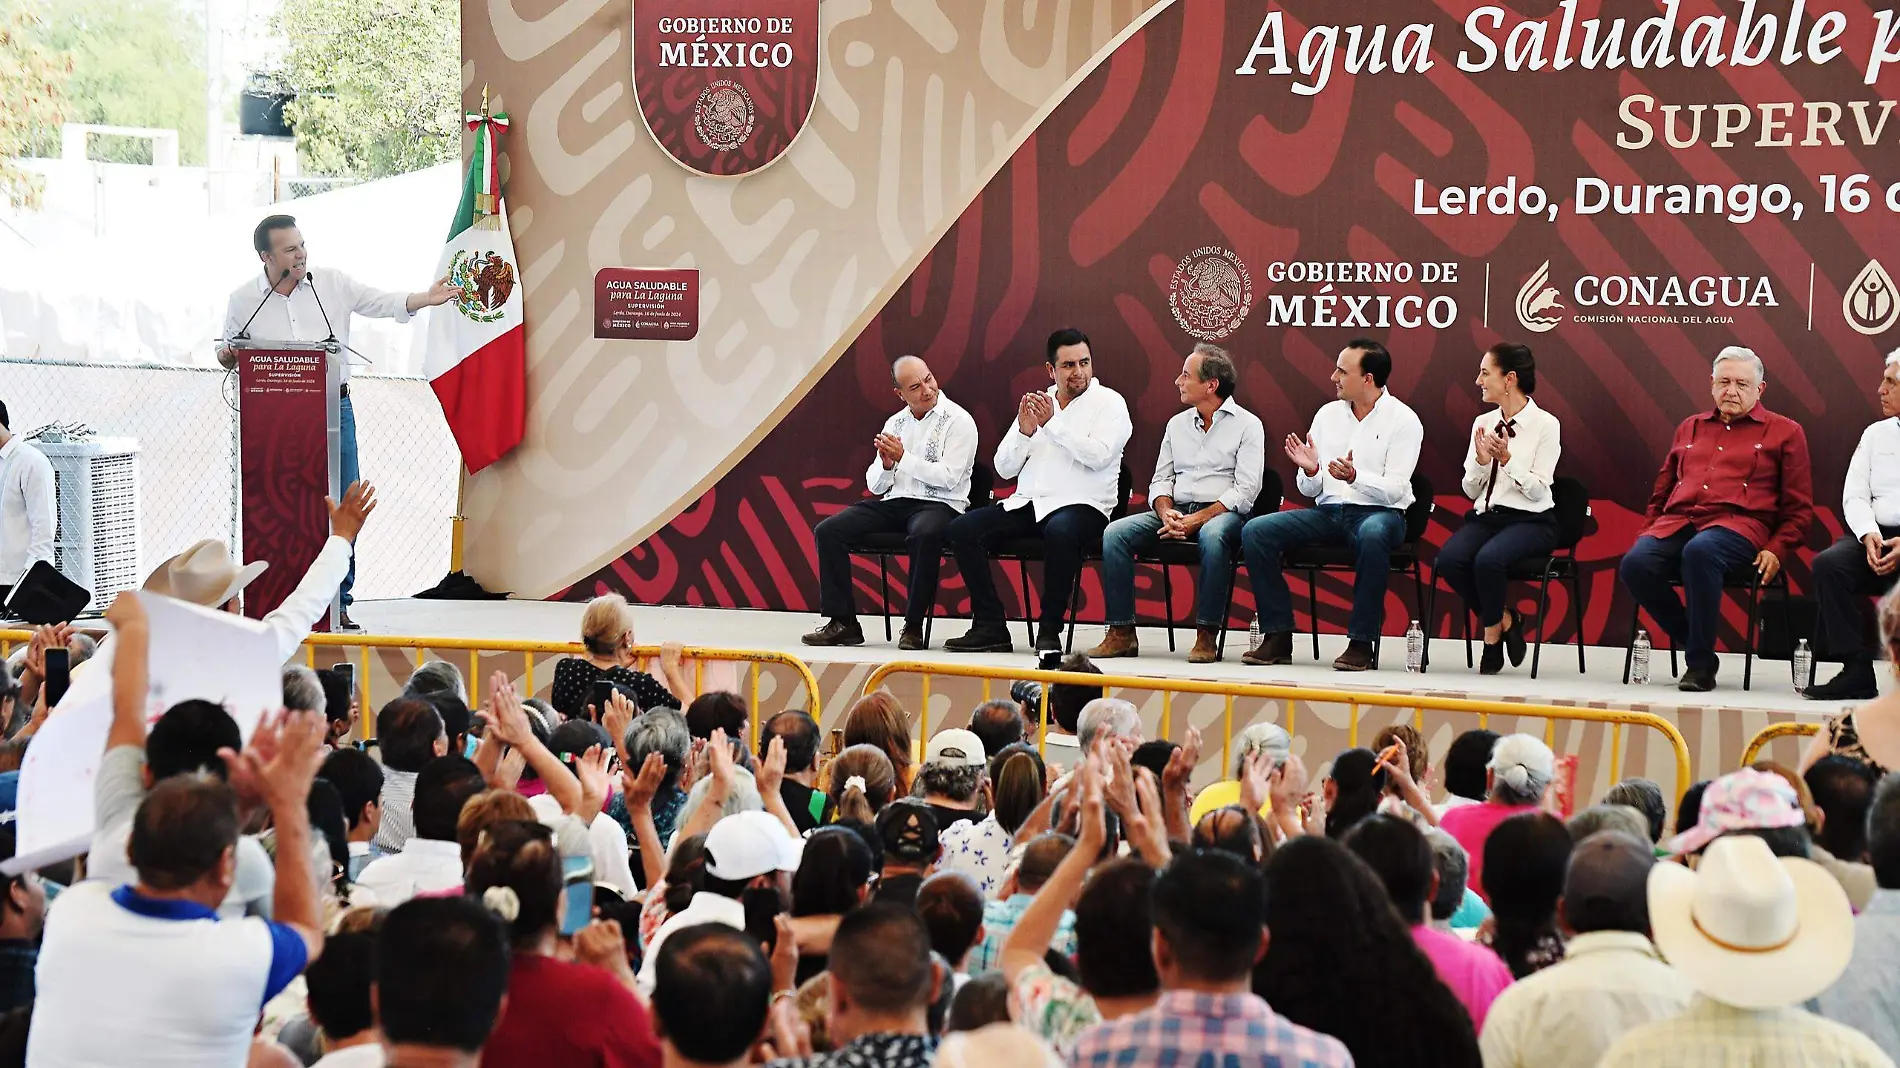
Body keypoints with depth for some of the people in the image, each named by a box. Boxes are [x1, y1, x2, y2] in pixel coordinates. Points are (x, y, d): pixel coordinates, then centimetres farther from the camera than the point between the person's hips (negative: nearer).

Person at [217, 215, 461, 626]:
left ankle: (337, 603, 8)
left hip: (333, 410, 1)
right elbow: (229, 350, 15)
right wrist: (227, 356, -8)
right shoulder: (243, 300, 4)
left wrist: (428, 298, -12)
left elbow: (381, 303, 2)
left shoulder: (332, 283, 5)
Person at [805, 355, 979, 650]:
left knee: (925, 534, -41)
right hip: (893, 504, 6)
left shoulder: (957, 421, -1)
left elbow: (949, 477, -13)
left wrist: (903, 457, -13)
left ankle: (914, 626, -30)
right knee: (828, 532, -12)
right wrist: (885, 464, -7)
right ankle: (843, 623, -11)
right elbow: (874, 485, 15)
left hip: (939, 505, -6)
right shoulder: (894, 424, 17)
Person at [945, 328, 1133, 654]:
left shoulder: (1109, 403, 4)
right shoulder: (1037, 404, 17)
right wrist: (1024, 431, -5)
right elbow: (1004, 468, 12)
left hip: (1081, 505, -6)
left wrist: (1052, 423, -14)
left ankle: (1050, 630, -26)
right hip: (1026, 504, 6)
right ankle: (990, 627, -13)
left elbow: (1099, 455, -15)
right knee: (962, 529, -15)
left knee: (1059, 531, -40)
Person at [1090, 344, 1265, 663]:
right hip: (1176, 512, 6)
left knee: (1212, 535, -42)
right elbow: (1161, 479, 15)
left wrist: (1196, 520, -18)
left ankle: (1207, 635, -33)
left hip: (1223, 513, -6)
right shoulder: (1177, 424, 18)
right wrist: (1167, 513, -8)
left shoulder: (1247, 425, 0)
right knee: (1114, 534, -18)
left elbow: (1245, 491, -10)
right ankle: (1122, 634, -18)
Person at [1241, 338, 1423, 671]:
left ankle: (1361, 641, -31)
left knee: (1372, 535, -42)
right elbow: (1310, 490, 12)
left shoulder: (1403, 420, -3)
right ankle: (1278, 636, -13)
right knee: (1255, 531, -15)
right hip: (1328, 512, 5)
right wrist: (1310, 470, -11)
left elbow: (1394, 490, -12)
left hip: (1379, 513, -5)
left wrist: (1354, 477, -28)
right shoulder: (1328, 415, 11)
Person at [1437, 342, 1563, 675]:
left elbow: (1538, 489, -9)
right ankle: (1505, 620, -5)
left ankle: (1492, 636, -10)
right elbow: (1470, 490, 11)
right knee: (1449, 560, -27)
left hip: (1530, 521, -5)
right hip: (1485, 516, 5)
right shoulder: (1483, 423, 13)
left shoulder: (1545, 424, -2)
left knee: (1488, 558, -36)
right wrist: (1481, 460, -7)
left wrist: (1506, 459, -20)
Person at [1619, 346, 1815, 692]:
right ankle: (1691, 643, -10)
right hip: (1677, 521, 4)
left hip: (1738, 524, -4)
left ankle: (1700, 663, -28)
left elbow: (1799, 508, 10)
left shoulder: (1785, 432, 14)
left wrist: (1776, 550, -5)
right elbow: (1661, 493, 29)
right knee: (1635, 564, -29)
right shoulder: (1690, 429, 27)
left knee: (1700, 551, -40)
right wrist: (1645, 533, 12)